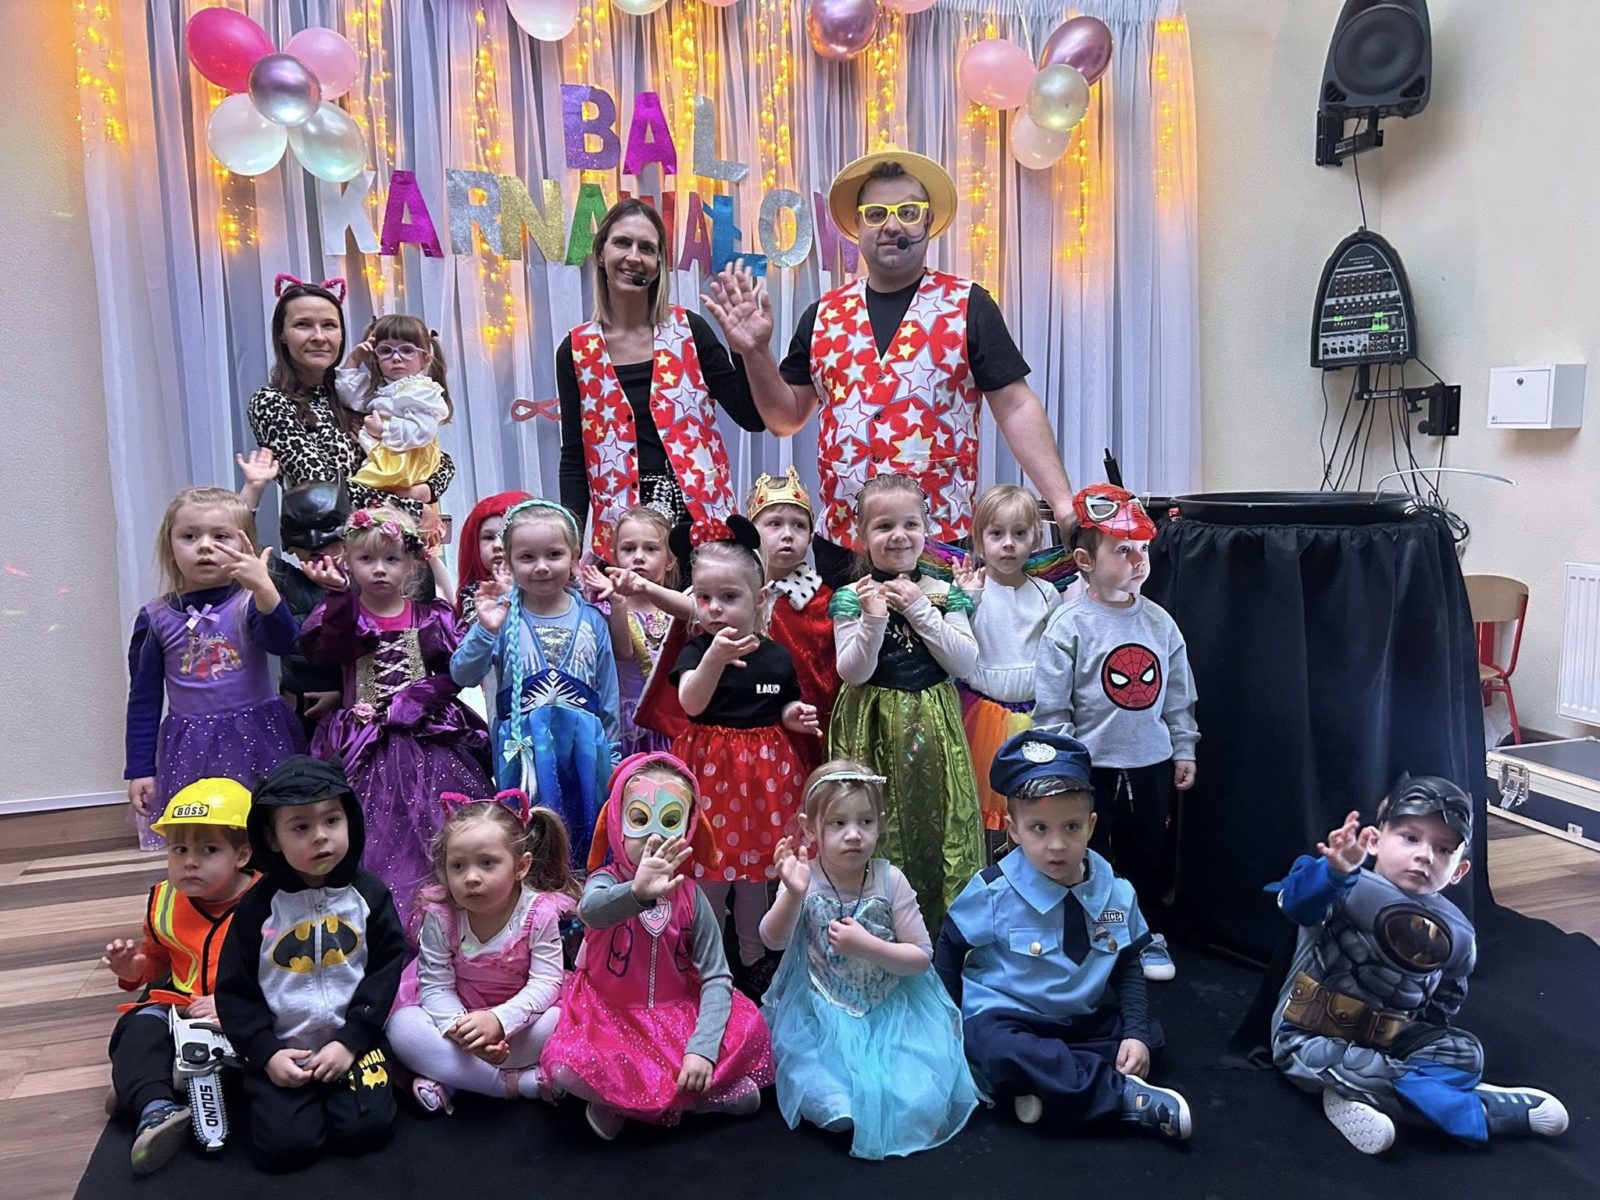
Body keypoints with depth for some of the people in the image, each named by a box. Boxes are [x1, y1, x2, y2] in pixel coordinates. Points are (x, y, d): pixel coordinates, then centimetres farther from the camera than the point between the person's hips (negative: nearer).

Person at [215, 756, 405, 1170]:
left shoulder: (368, 893, -5)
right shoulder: (258, 906, -6)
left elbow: (386, 970, -4)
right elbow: (235, 991, 0)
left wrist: (350, 1040, -11)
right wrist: (266, 1053, -9)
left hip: (353, 1041, 0)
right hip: (283, 1049, 0)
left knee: (367, 1128, -17)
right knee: (285, 1145, -15)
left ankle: (340, 1089, 14)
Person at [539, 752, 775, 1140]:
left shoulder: (690, 896, -6)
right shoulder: (606, 880, -14)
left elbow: (717, 977, -10)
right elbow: (590, 910, -40)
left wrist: (702, 1049, -25)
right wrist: (637, 893, -63)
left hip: (678, 1015, 2)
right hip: (610, 1018, -2)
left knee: (749, 1030, -20)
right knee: (567, 1066, -31)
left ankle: (630, 1099, -8)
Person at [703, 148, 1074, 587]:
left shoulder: (967, 306, 0)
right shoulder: (824, 315, 9)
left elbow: (1016, 407, -2)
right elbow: (787, 418, 13)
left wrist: (1062, 501, -9)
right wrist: (755, 353, -3)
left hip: (944, 543, -3)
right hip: (840, 544, 3)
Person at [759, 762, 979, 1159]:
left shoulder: (890, 880, -10)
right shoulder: (805, 878, -10)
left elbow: (922, 958, -8)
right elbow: (774, 940, -24)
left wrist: (868, 946, -25)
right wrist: (794, 894, -43)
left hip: (893, 1011, 1)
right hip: (823, 1017, -1)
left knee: (918, 1103, -13)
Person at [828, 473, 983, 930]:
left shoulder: (944, 594, 5)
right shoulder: (852, 597, -2)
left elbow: (965, 664, -5)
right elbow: (852, 673, -10)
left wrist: (921, 611, -12)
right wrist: (873, 619, -23)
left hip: (934, 726, 2)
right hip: (874, 729, -2)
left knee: (939, 824, 4)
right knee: (879, 829, 1)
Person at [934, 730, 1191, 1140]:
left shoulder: (1115, 892, -5)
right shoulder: (993, 891, -15)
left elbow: (1127, 966, 6)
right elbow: (950, 948, -2)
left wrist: (1136, 1032, -7)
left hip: (1084, 1019, 5)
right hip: (1004, 1018, -5)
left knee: (1148, 1036, -11)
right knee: (994, 1051, -34)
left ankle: (1043, 1080, -18)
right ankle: (1124, 1096, -23)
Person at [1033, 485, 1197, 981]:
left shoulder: (1159, 622, 2)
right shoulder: (1069, 626, -13)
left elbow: (1179, 696, 11)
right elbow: (1051, 708, -11)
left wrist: (1184, 750, 11)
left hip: (1153, 763, 5)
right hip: (1093, 768, -5)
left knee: (1153, 852, 17)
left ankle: (1148, 933, 36)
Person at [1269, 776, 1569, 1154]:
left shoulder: (1457, 935, 0)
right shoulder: (1348, 888, -20)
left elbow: (1447, 995, 16)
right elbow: (1297, 903, -43)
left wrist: (1429, 1034, 0)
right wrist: (1337, 871, -62)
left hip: (1388, 1043, 6)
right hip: (1312, 1038, -6)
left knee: (1463, 1053, -8)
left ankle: (1358, 1095, -18)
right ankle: (1476, 1111, -19)